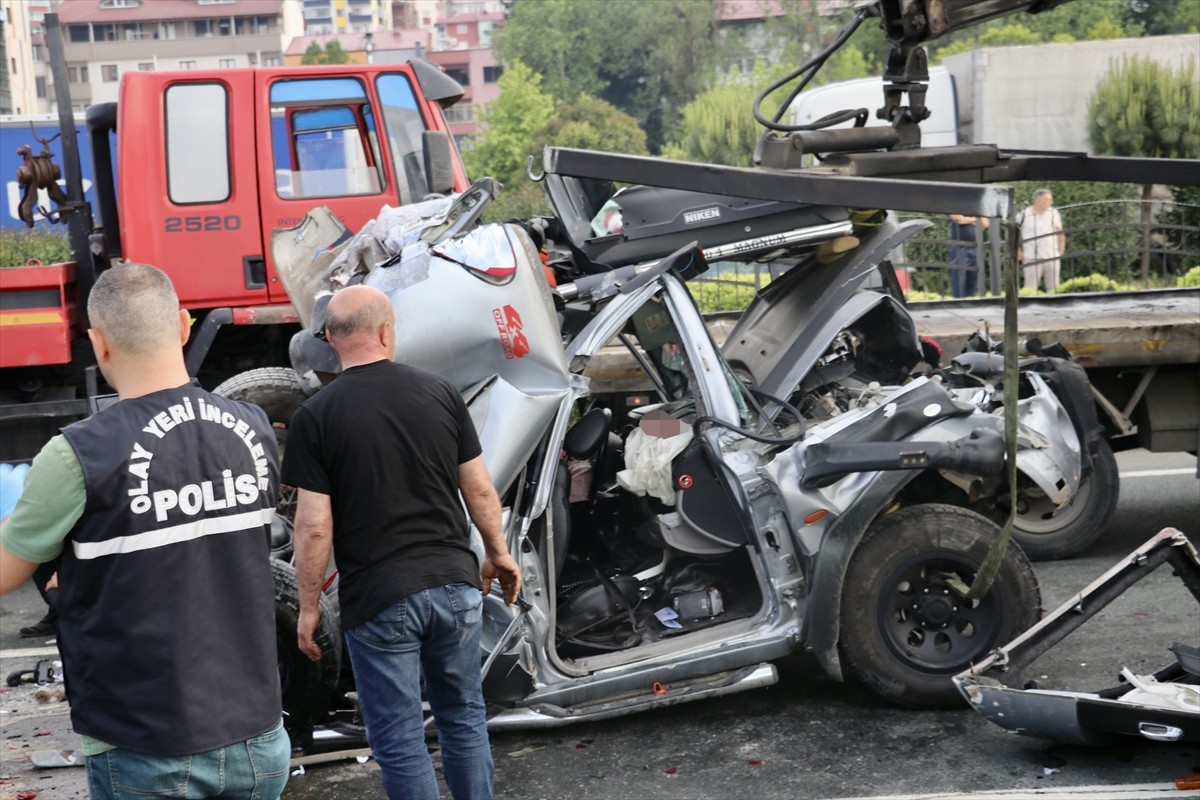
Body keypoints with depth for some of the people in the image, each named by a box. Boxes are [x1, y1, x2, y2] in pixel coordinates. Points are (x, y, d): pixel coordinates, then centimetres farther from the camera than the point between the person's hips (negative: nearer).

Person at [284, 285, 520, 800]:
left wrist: (308, 607, 2)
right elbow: (480, 490, 4)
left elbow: (314, 528, -11)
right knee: (463, 718, 20)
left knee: (399, 741, 8)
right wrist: (498, 553, 19)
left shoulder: (315, 416, -9)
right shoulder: (440, 392, 0)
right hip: (454, 584, 3)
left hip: (377, 599, -3)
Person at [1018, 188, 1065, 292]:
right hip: (1032, 259, -3)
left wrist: (1061, 250, 8)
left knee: (1053, 289, 7)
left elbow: (1060, 233, 18)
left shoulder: (1054, 213, 7)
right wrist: (1017, 251, -1)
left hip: (1052, 258, 4)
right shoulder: (1025, 214, -5)